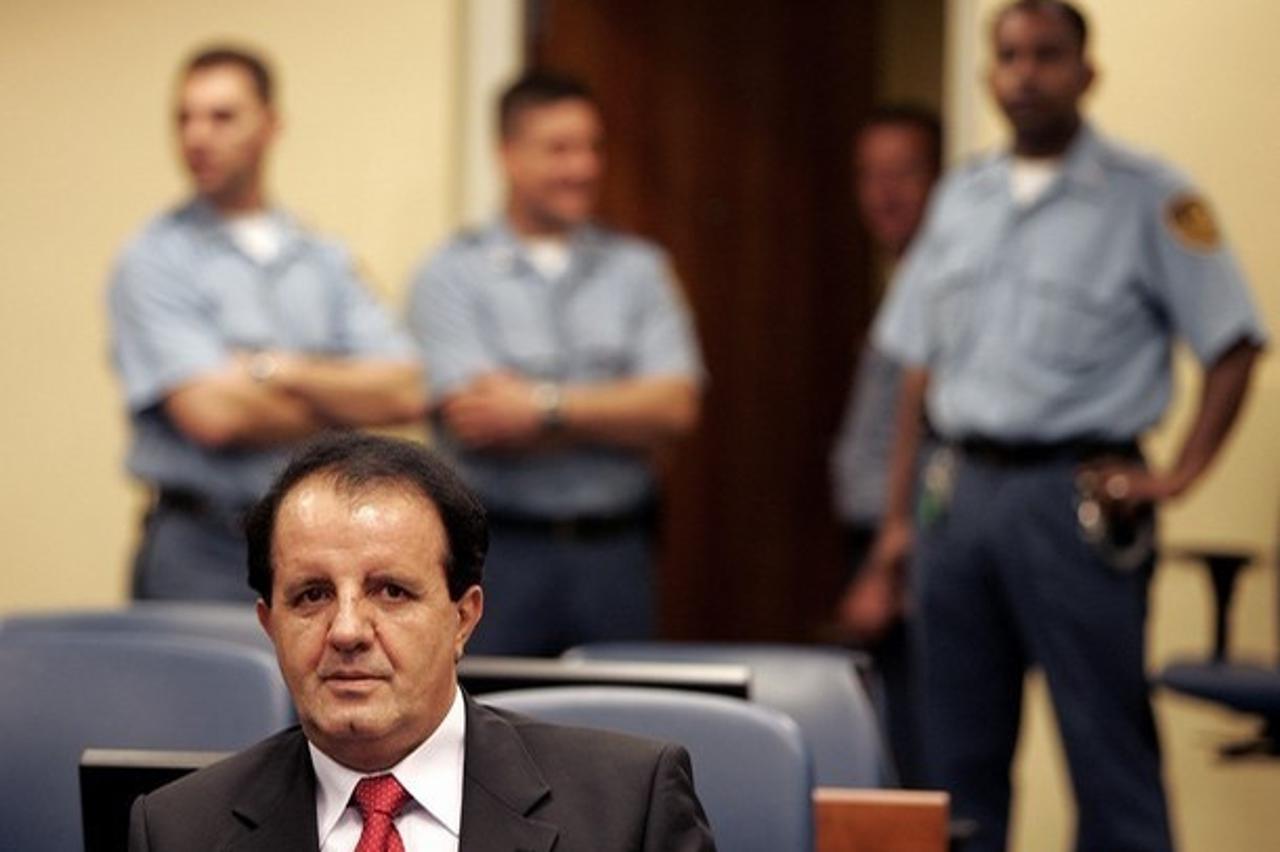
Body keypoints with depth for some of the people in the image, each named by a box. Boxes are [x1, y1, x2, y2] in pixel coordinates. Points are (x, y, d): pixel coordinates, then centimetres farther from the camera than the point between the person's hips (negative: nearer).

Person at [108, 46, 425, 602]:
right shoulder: (155, 261, -2)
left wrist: (278, 370, -11)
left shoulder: (325, 262, 12)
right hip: (203, 558, -4)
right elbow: (212, 413, -14)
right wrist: (347, 403, -2)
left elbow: (405, 392, 1)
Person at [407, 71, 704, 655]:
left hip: (616, 556, 3)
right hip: (500, 556, -2)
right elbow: (477, 420, -11)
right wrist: (619, 416, -6)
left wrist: (547, 405, -12)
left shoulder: (637, 269, 9)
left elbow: (676, 408, -3)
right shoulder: (450, 276, 1)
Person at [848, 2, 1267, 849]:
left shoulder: (1148, 198, -2)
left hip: (1077, 496, -5)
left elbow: (1234, 343, -4)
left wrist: (1179, 476, -10)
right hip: (964, 487, 5)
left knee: (1109, 745, -5)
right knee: (960, 754, 10)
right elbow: (920, 367, 15)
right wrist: (898, 519, 12)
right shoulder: (960, 199, 14)